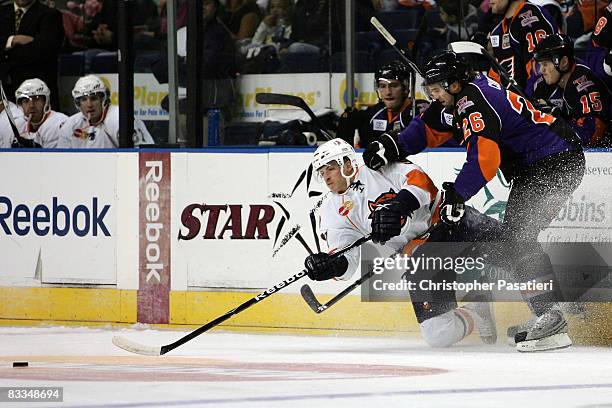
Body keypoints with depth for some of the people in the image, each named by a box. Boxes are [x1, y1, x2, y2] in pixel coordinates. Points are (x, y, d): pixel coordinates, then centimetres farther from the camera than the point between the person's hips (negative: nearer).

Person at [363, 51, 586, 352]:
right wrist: (393, 148, 13)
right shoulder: (461, 97, 11)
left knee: (518, 237, -17)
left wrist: (456, 195, -20)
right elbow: (431, 129, 24)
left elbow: (484, 157, -28)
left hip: (556, 164, -11)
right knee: (512, 238, 14)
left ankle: (551, 319, -24)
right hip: (533, 167, 11)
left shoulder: (476, 103, -21)